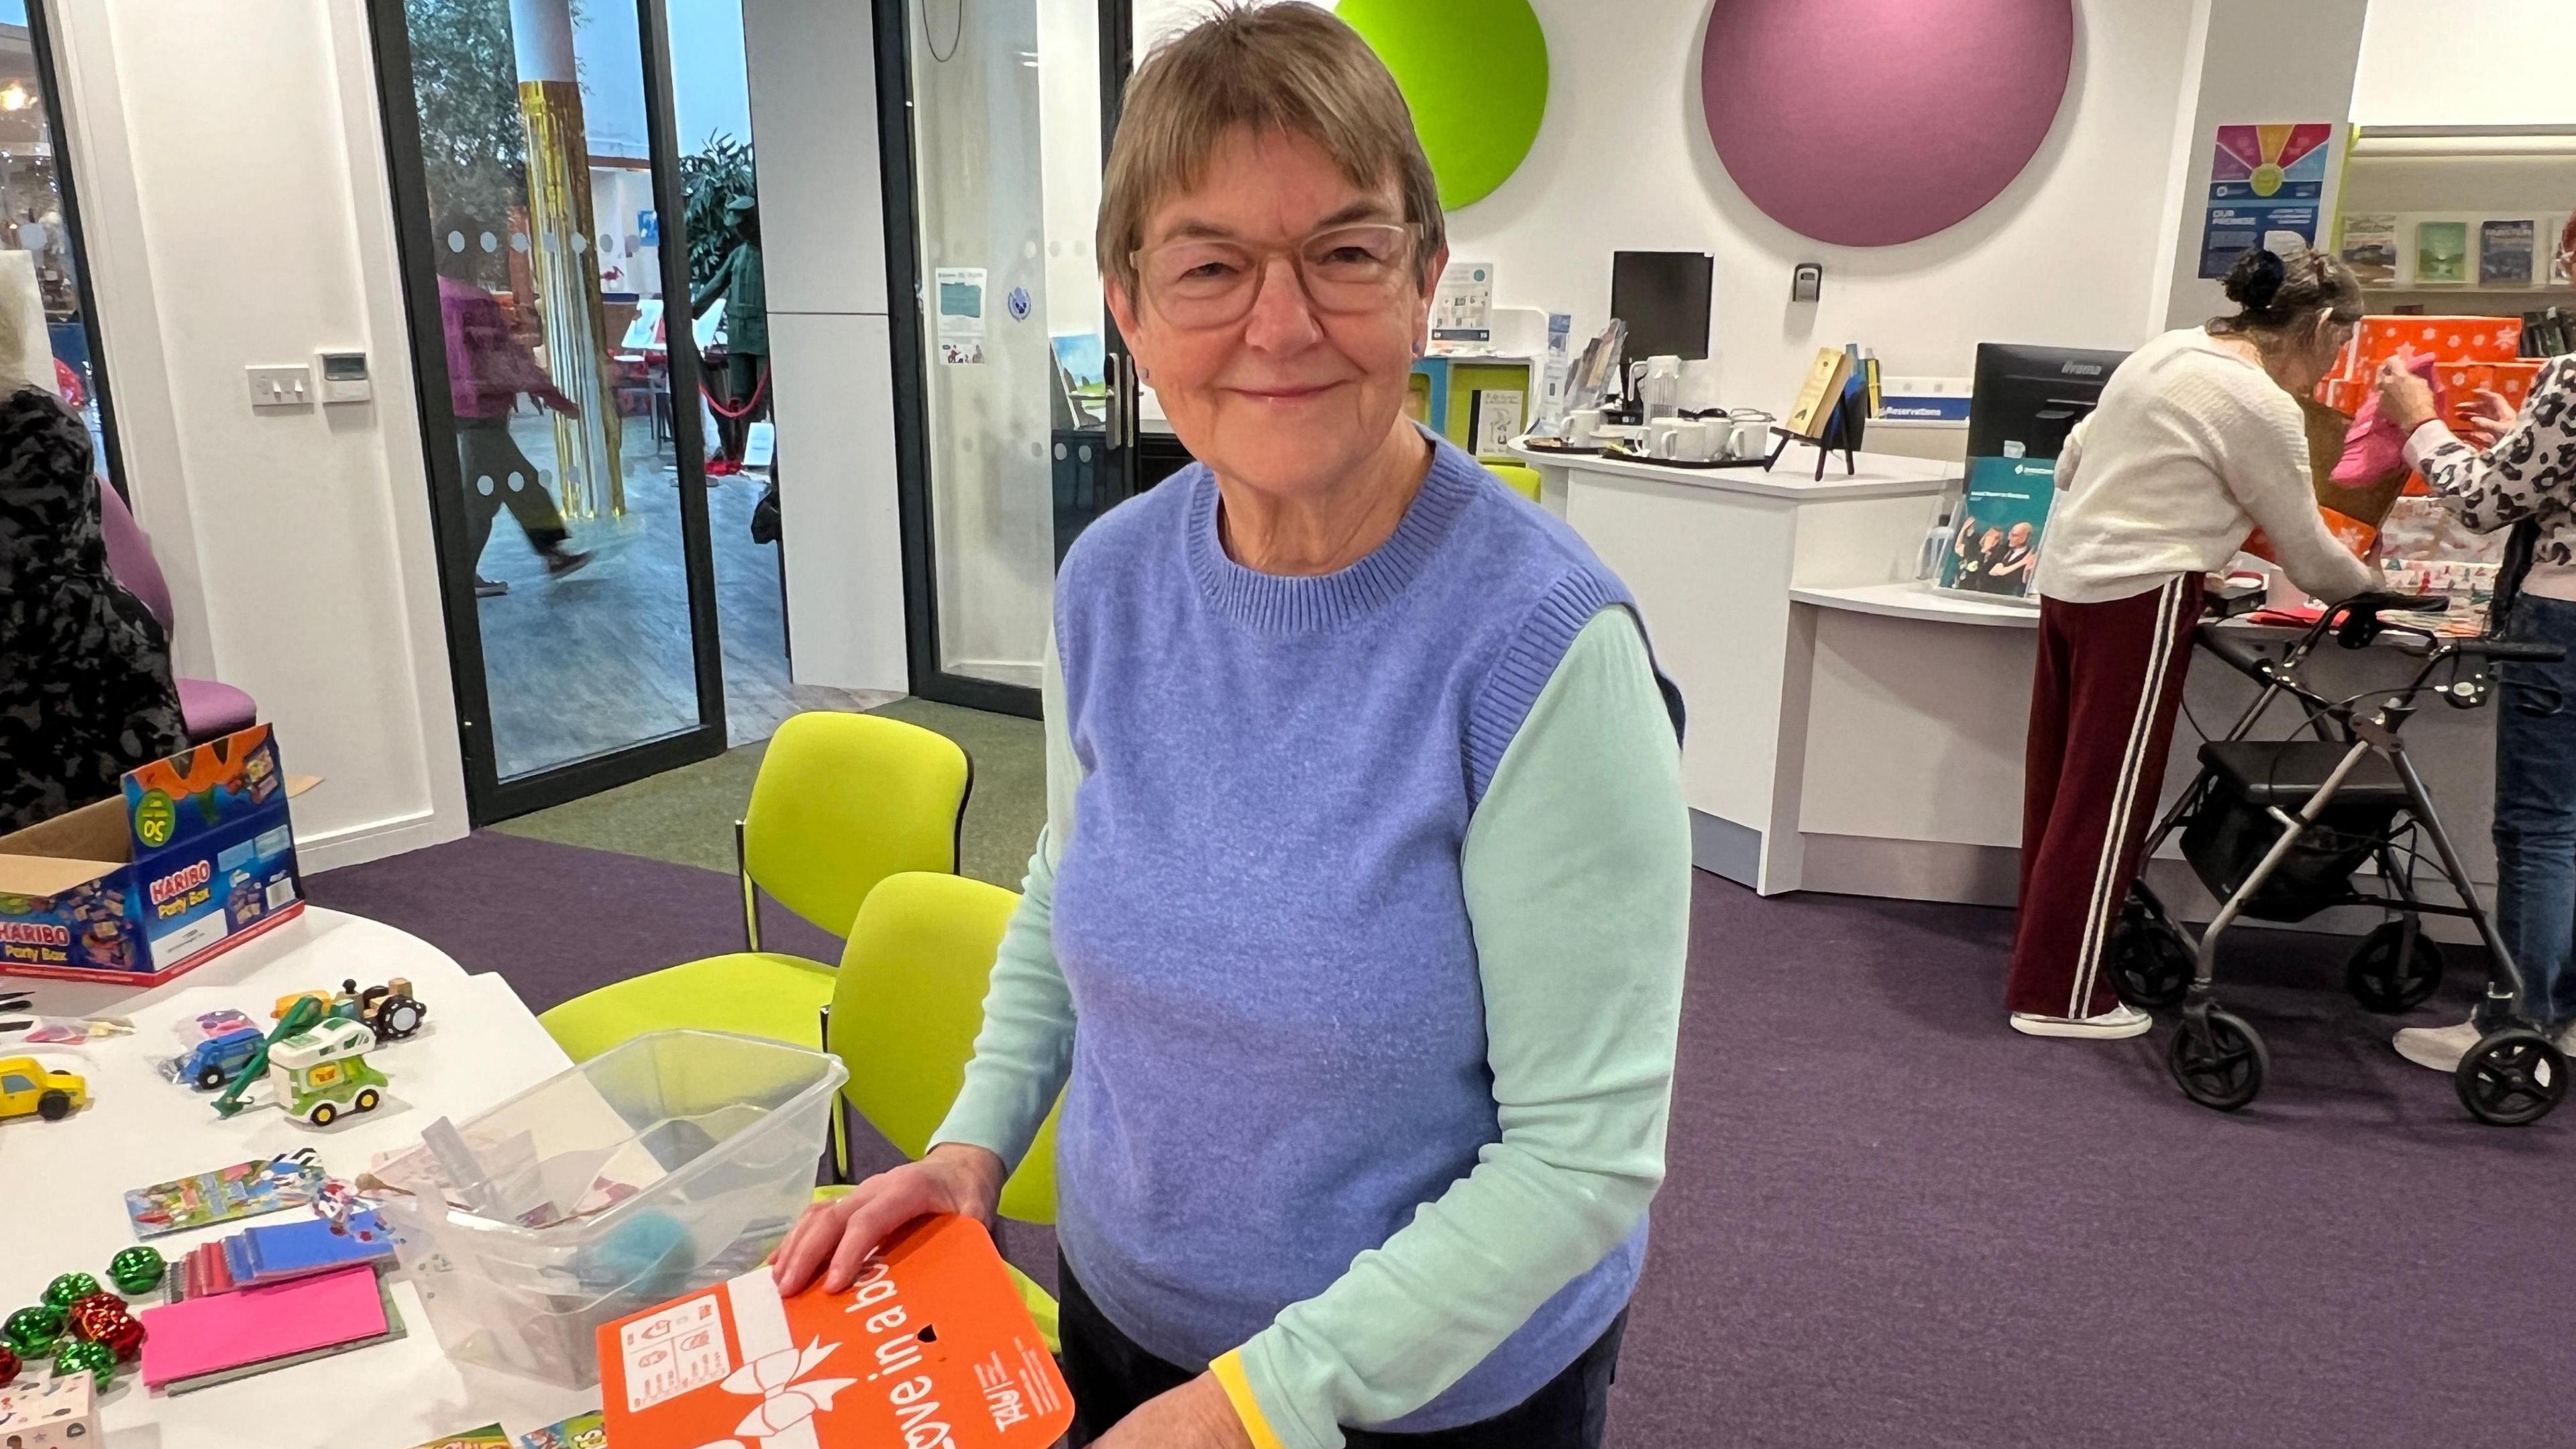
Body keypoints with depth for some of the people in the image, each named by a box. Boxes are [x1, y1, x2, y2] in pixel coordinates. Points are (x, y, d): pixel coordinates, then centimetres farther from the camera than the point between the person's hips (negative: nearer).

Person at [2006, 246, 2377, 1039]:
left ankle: (2042, 956, 27)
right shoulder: (2264, 408, -12)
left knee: (2064, 782, 15)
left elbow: (2071, 461, 18)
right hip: (2138, 599, -9)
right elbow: (2308, 555, -3)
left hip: (2069, 576, 9)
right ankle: (2058, 994, 7)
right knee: (2107, 797, -1)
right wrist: (2367, 585, 16)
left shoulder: (2168, 349, 12)